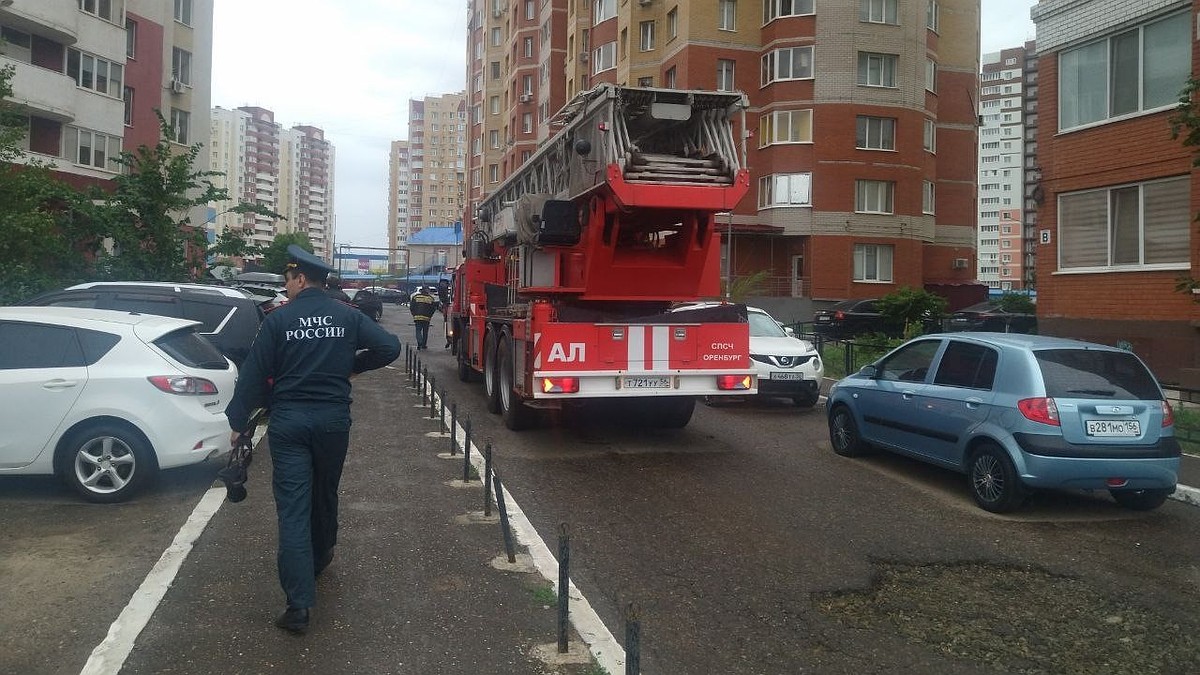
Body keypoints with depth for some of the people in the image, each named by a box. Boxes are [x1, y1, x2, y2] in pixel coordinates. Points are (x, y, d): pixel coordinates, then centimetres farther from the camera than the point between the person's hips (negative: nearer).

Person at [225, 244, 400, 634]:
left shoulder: (278, 320, -3)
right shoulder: (347, 316, 3)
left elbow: (254, 374, -5)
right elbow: (389, 347, -2)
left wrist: (237, 421, 1)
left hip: (287, 421, -3)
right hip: (333, 419, 3)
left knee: (292, 507, -4)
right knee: (325, 495, 23)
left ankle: (299, 604, -9)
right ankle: (319, 559, 46)